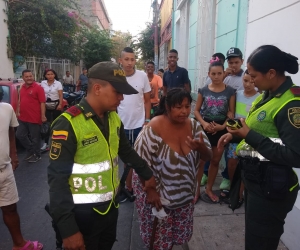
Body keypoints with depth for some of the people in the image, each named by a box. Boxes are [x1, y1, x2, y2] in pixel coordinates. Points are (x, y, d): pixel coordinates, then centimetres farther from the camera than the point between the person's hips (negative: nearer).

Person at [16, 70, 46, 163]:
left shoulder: (38, 88, -10)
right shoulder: (22, 88, 12)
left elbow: (42, 103, -14)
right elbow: (20, 101, 21)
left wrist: (43, 116, -19)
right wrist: (18, 111, 15)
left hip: (34, 119, -7)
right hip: (23, 118, 8)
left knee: (35, 138, 4)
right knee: (20, 135, 14)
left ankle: (37, 155, 21)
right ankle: (31, 150, 32)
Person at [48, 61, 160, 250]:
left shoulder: (114, 118, -1)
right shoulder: (69, 124, -23)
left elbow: (127, 151, 13)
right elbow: (58, 178, -22)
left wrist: (147, 175, 15)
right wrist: (68, 229, -22)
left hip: (111, 205, 7)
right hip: (83, 212, -6)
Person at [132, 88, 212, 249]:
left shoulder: (193, 125, -8)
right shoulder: (154, 129, -23)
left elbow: (208, 157, -6)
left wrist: (201, 148, -30)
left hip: (184, 193, 5)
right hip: (156, 192, -4)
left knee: (179, 232, 23)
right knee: (158, 236, 14)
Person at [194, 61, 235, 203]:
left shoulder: (230, 91, -2)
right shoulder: (203, 91, 0)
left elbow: (231, 113, -1)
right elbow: (196, 110, 0)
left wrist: (223, 126, -17)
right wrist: (203, 123, -16)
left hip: (220, 129, 1)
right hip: (204, 128, 0)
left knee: (215, 160, 11)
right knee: (200, 160, 3)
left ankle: (209, 189, 28)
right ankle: (196, 190, 17)